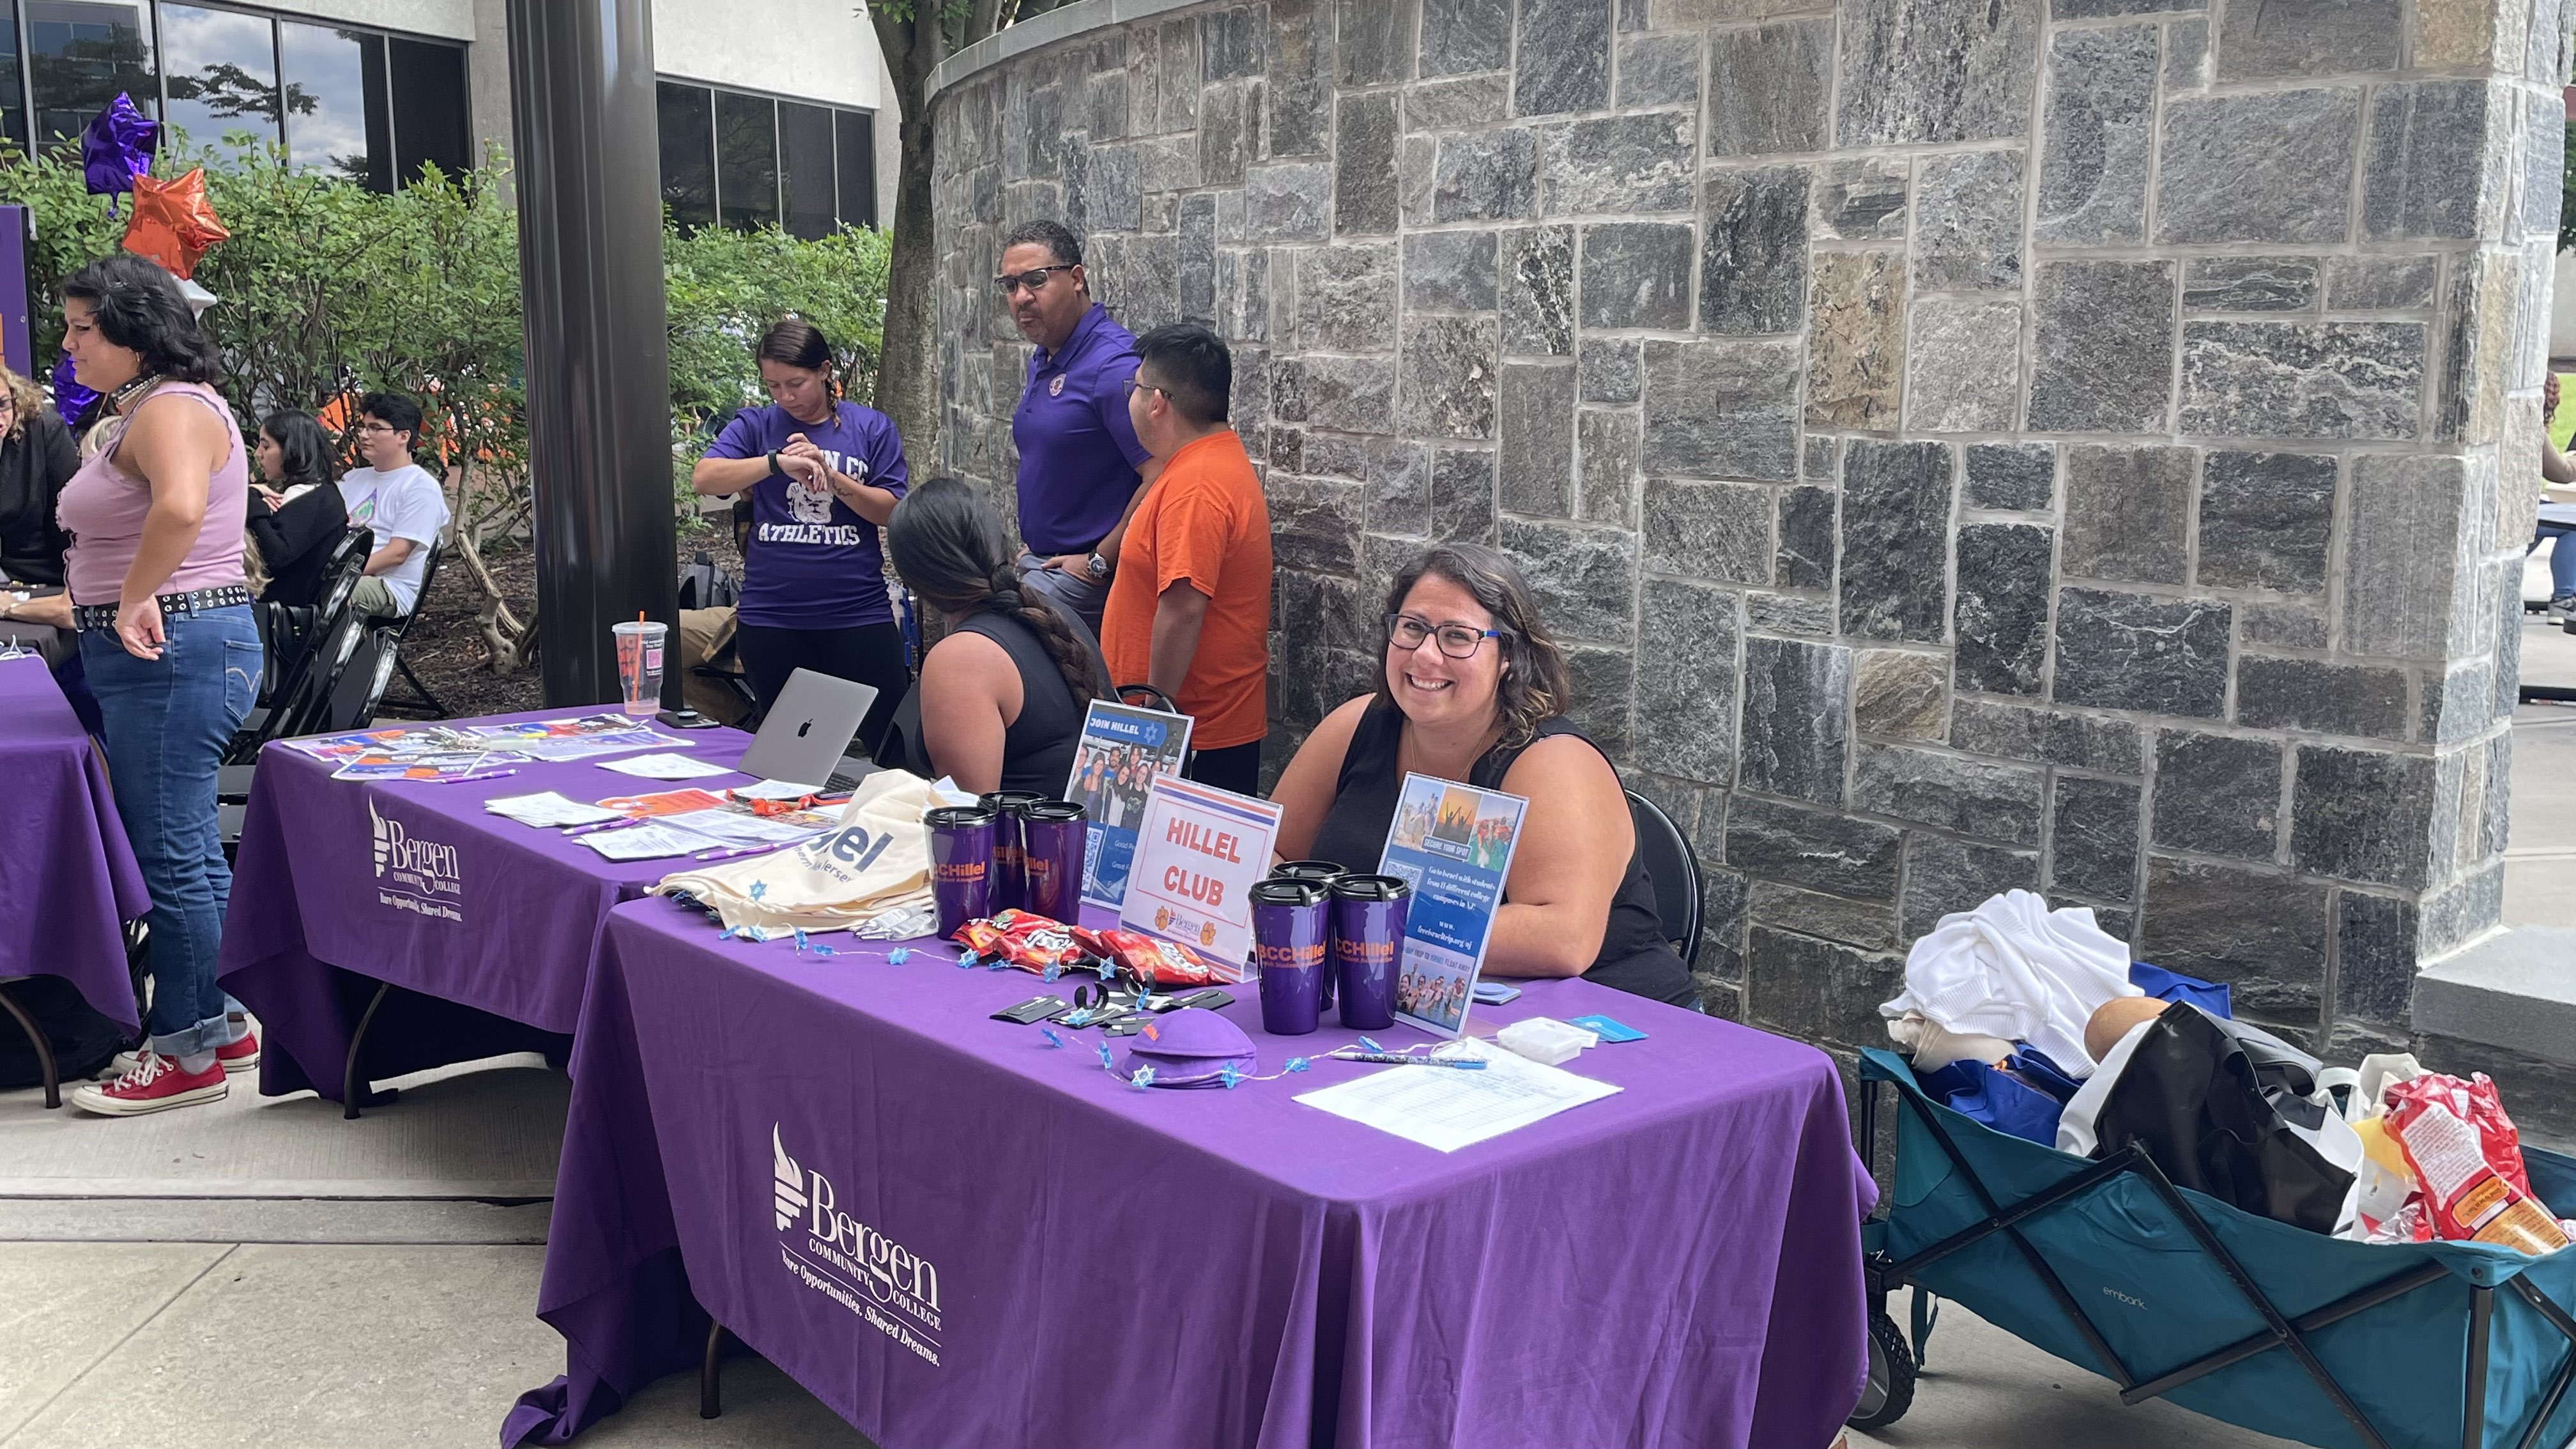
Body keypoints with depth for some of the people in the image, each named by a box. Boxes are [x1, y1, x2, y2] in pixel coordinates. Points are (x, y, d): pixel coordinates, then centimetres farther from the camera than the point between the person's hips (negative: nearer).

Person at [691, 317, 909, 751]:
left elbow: (892, 512, 0)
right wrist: (778, 462, -25)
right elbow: (704, 478, -11)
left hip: (859, 614, -1)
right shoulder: (756, 426, 6)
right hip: (770, 618, 2)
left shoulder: (872, 427, 5)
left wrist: (831, 476, -15)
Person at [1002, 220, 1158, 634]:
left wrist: (1099, 563, -19)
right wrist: (1031, 551, 15)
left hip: (1088, 576, -9)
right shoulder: (1043, 362, 13)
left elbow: (1162, 480, -26)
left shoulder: (1113, 363, -19)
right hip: (1043, 563, 9)